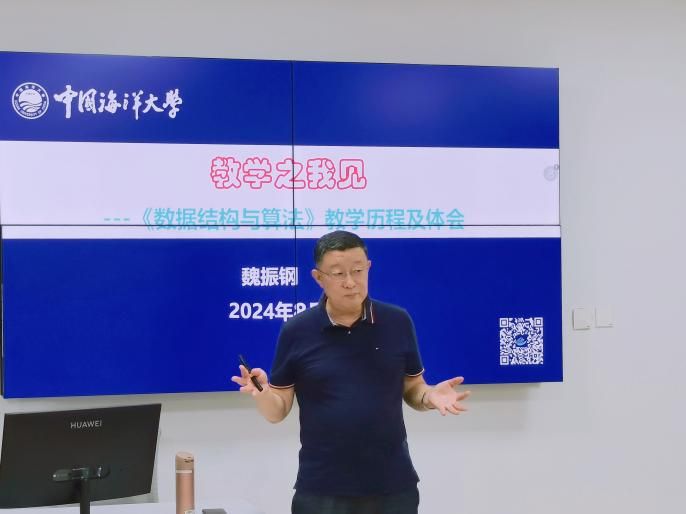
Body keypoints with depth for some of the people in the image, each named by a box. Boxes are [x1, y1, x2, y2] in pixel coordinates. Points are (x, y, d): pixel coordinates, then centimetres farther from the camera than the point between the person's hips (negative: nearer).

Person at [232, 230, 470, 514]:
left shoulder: (398, 322, 0)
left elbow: (412, 389, 9)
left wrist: (430, 396, -13)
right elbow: (278, 411, 0)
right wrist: (261, 393, -22)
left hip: (393, 485, 1)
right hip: (321, 490, -1)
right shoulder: (296, 331, -4)